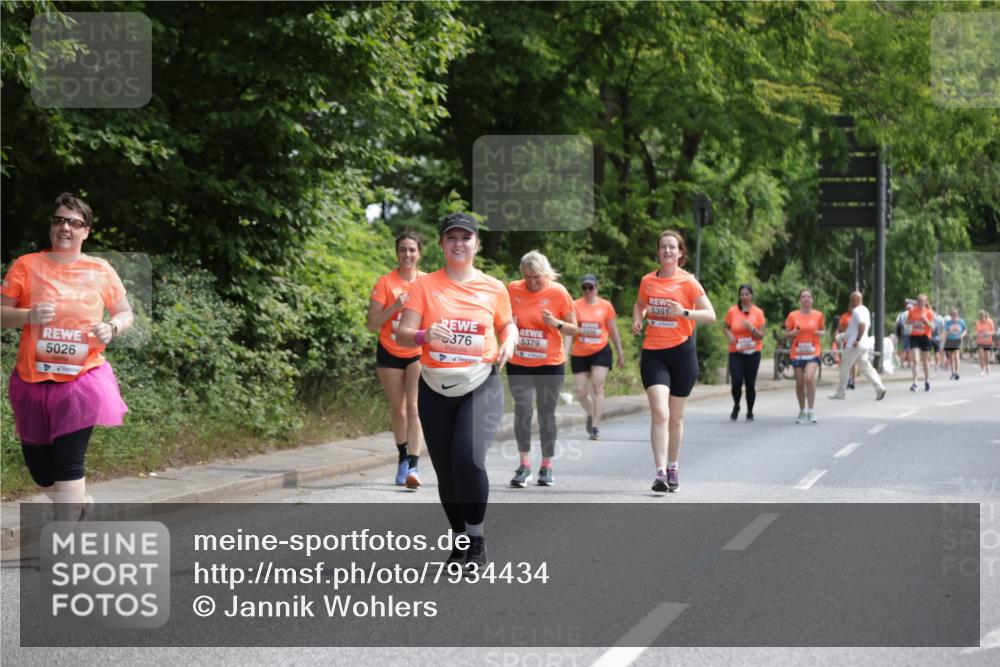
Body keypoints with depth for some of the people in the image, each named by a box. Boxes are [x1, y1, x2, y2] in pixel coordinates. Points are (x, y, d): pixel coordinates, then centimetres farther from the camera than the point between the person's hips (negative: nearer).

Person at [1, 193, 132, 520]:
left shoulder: (101, 270, 1)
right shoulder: (26, 265, -1)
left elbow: (125, 314, 12)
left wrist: (111, 329, -10)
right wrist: (28, 315, -20)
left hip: (81, 381, -2)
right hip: (33, 382, 2)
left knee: (69, 463, -7)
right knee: (38, 464, 10)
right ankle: (79, 502, 40)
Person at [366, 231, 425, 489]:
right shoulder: (385, 283, -8)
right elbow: (372, 324, -11)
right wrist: (395, 306, -24)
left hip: (418, 353, 0)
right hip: (390, 353, 0)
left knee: (413, 406, -14)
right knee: (398, 409, 9)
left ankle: (414, 465, -21)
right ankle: (403, 458, 26)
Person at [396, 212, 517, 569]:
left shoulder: (494, 288, 4)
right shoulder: (425, 286, 1)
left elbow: (508, 325, 19)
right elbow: (402, 335, -4)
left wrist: (509, 342, -3)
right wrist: (424, 335, -25)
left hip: (481, 384, -2)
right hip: (435, 388, 2)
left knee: (469, 457, -22)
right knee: (445, 469, 6)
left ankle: (476, 538, -6)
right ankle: (460, 538, 27)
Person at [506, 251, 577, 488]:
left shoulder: (558, 292, -7)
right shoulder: (512, 289, -1)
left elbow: (573, 329, -2)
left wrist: (556, 323, -21)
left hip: (550, 364, -1)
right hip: (518, 364, 1)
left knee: (546, 415, 5)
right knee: (522, 409, -12)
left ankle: (546, 467, 17)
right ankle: (524, 464, -4)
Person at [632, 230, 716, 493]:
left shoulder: (688, 282, -3)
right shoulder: (647, 281, 7)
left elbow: (710, 315, -7)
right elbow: (639, 304, 27)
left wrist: (684, 312, -23)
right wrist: (637, 319, 5)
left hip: (681, 352, -1)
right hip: (653, 352, 1)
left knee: (675, 417, 9)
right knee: (659, 412, -15)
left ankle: (672, 468, 28)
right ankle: (660, 472, -19)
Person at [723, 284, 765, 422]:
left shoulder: (758, 312, 0)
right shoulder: (732, 311, 0)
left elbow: (761, 336, -2)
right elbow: (726, 327, 14)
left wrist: (751, 329, -21)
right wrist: (729, 335, -7)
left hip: (753, 353, 0)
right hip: (736, 352, 0)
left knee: (750, 383, 1)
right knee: (737, 382, -13)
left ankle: (750, 412, 18)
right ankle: (736, 406, 15)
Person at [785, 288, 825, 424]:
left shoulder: (818, 315, 3)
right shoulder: (793, 316, 2)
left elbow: (822, 330, 17)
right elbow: (786, 334, 9)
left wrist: (820, 333, -6)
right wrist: (793, 333, -12)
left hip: (813, 353, -1)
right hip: (797, 354, 1)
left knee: (809, 377, -23)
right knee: (799, 383, 6)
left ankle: (811, 411, -14)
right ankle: (802, 411, 24)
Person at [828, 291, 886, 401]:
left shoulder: (857, 311, -14)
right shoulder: (865, 310, 17)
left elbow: (862, 325, -28)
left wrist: (858, 340, -28)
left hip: (854, 345, -9)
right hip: (864, 345, 10)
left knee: (844, 368, 2)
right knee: (865, 367, 6)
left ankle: (840, 392, 8)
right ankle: (879, 387, -8)